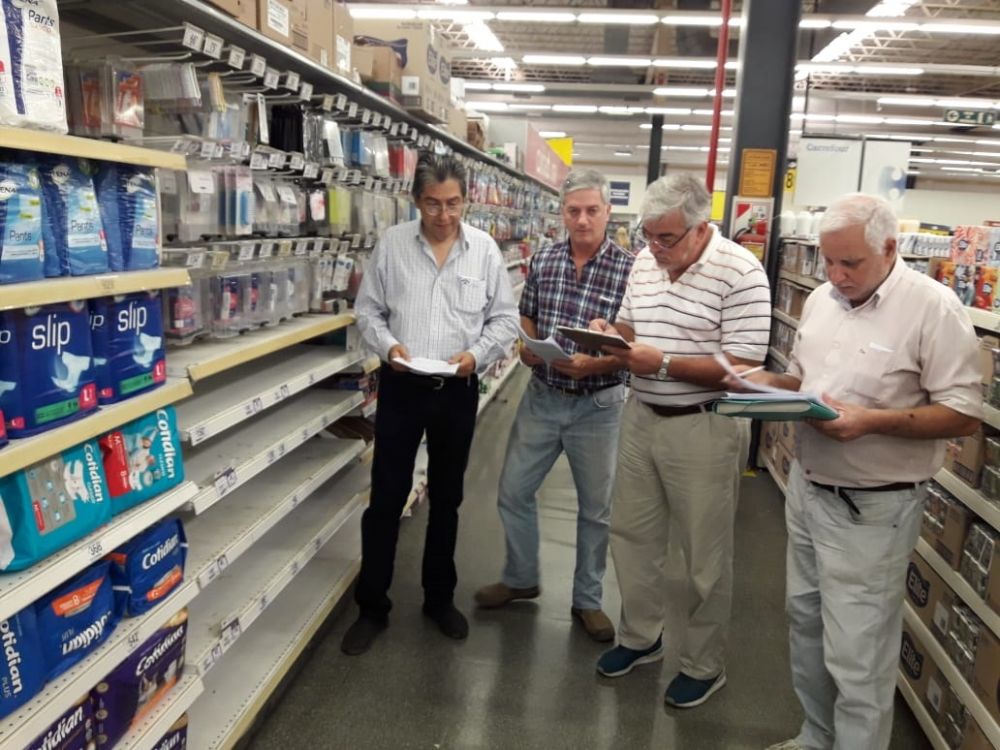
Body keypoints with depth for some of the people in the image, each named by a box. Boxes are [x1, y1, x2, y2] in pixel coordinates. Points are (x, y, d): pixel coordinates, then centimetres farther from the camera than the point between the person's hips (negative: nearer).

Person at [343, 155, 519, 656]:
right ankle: (372, 606, 21)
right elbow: (368, 310, 4)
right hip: (400, 385, 0)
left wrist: (476, 355, -14)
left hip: (458, 389, 1)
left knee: (446, 497, 14)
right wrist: (388, 346, -15)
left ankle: (439, 598, 32)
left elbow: (505, 319, 3)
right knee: (386, 498, 4)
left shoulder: (485, 249, 0)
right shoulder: (391, 243, -1)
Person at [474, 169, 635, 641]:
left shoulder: (628, 269, -12)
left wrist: (593, 365, -27)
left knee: (596, 508, 11)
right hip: (541, 397, 4)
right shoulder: (543, 260, 1)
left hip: (597, 405, -3)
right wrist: (526, 347, -10)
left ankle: (587, 600, 31)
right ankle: (521, 579, 36)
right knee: (513, 491, 12)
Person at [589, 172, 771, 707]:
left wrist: (663, 364, -26)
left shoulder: (740, 273, -17)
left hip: (704, 428, -7)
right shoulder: (644, 262, 5)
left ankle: (703, 665, 29)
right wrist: (611, 334, -7)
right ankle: (640, 636, 38)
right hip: (641, 417, 7)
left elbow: (742, 368, -20)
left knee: (704, 556, 8)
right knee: (631, 534, 17)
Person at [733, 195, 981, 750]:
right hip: (807, 487, 7)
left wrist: (872, 421, -28)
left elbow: (964, 415, -16)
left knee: (855, 655, 2)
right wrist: (769, 384, -4)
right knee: (806, 621, 20)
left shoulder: (933, 308, -16)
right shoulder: (820, 300, 6)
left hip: (871, 508, -7)